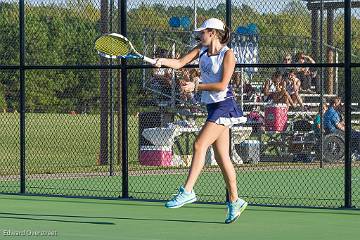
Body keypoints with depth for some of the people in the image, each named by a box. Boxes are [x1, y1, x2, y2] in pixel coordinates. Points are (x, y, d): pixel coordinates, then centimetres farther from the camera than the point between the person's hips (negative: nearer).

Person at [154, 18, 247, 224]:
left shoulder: (227, 54, -10)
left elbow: (222, 85, -16)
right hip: (213, 106, 8)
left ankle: (187, 191, -21)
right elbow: (180, 63, 2)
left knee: (200, 145, -18)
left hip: (224, 106, -8)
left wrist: (196, 86, -16)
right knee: (222, 157, 9)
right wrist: (163, 61, -16)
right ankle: (235, 201, 14)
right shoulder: (202, 50, 10)